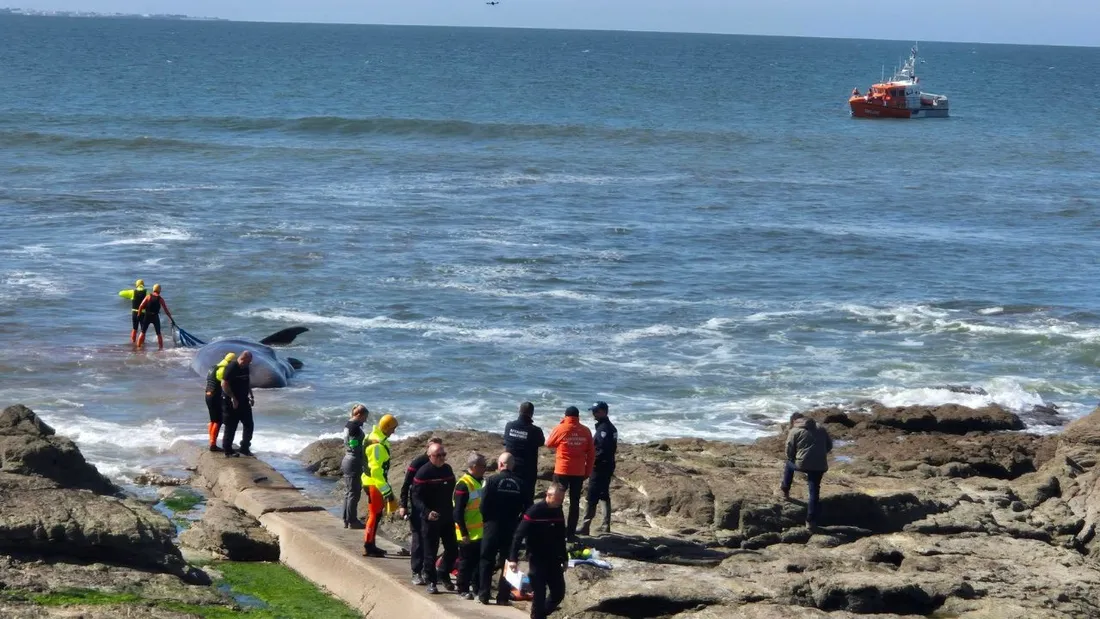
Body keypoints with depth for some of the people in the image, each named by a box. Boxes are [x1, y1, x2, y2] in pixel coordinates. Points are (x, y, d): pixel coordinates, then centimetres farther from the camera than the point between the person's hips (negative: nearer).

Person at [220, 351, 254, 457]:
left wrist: (251, 396, 13)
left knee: (249, 425, 9)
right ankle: (228, 451, 7)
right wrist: (233, 399, -21)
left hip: (243, 401, 8)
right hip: (232, 402, -8)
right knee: (231, 427, -1)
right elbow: (224, 384, -21)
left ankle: (245, 448, 19)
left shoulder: (245, 368, 9)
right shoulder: (231, 367, -17)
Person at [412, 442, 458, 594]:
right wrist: (427, 512, -28)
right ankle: (431, 581, 11)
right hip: (430, 519, -6)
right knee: (430, 551, 1)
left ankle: (444, 575, 28)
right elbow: (416, 497, -15)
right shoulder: (423, 473, -13)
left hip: (447, 517, 6)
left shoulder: (447, 469, 7)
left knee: (452, 548, 9)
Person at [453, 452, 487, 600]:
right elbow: (458, 512, -19)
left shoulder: (482, 482, 9)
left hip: (481, 532, 8)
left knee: (479, 561, 13)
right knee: (466, 562, 2)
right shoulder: (464, 485, -18)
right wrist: (464, 533, -19)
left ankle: (477, 588, 22)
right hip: (468, 534, -8)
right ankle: (463, 590, 11)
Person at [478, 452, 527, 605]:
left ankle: (483, 595, 8)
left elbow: (483, 504, -12)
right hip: (512, 528, 2)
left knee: (487, 561, 8)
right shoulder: (520, 484, 0)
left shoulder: (493, 480, -9)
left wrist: (486, 519, 5)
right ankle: (503, 597, 7)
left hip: (493, 525, -2)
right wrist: (517, 522, 11)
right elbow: (527, 507, 0)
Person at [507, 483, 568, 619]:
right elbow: (519, 535, -18)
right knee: (539, 594, -5)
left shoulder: (558, 512, 4)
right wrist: (513, 558, -23)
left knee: (559, 592, 7)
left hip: (553, 560, 6)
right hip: (537, 560, -6)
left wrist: (564, 558, 20)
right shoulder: (535, 511, -16)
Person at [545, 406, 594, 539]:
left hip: (562, 471, -2)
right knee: (575, 502, 7)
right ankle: (571, 533, 5)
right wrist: (588, 471, 13)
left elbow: (549, 444, 9)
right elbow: (591, 453, 4)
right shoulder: (586, 431, 0)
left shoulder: (560, 428, -7)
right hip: (579, 472, 2)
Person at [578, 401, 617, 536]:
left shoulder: (604, 428, -17)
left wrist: (593, 462, -16)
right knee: (604, 496, 16)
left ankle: (585, 526, -15)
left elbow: (602, 449, -24)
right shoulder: (610, 427, 14)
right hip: (608, 467, 10)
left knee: (592, 497, -12)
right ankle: (606, 526, 21)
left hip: (600, 467, -10)